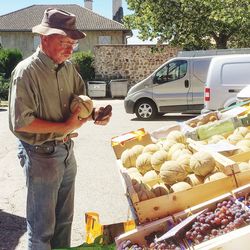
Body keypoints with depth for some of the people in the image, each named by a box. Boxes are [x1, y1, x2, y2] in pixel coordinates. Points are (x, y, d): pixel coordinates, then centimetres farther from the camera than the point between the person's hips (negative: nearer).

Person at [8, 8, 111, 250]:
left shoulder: (68, 68, 4)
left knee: (64, 219, 21)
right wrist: (65, 127, -21)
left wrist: (93, 113, -11)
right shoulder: (27, 71, -18)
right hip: (41, 154, -7)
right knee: (42, 225, 7)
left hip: (67, 150, 7)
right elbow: (20, 122, -22)